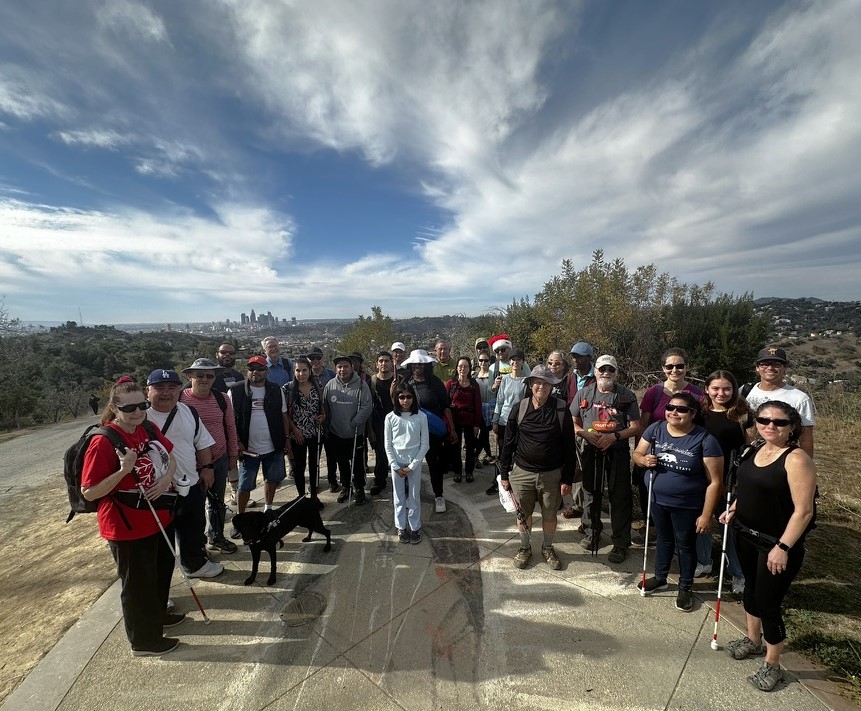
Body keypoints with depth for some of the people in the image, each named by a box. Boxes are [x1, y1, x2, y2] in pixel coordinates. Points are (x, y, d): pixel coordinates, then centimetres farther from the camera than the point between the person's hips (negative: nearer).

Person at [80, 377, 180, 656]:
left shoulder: (148, 429, -4)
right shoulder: (103, 442, -23)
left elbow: (170, 458, 8)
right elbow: (88, 493, -19)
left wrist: (166, 479, -11)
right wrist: (123, 471, -33)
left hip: (160, 518, 7)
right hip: (128, 528, -7)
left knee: (162, 570, 26)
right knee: (138, 582, 11)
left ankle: (158, 615, 51)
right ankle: (144, 640, 34)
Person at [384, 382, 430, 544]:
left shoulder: (421, 417, -9)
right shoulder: (390, 417, -7)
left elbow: (425, 444, -7)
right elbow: (388, 445, -3)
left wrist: (412, 466, -10)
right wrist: (396, 466, -9)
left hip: (415, 463, -1)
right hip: (396, 463, 1)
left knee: (414, 497, 10)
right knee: (399, 497, 13)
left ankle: (415, 528, 27)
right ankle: (401, 527, 29)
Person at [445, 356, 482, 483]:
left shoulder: (474, 384, 1)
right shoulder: (450, 383, -3)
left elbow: (478, 405, 0)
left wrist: (477, 424, -5)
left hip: (470, 421, 1)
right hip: (454, 420, -1)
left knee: (470, 446, 9)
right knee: (455, 446, 9)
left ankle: (469, 471, 26)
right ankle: (457, 471, 24)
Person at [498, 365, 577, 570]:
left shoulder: (561, 410, -9)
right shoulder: (519, 409, -6)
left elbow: (569, 447, -5)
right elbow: (508, 443, 0)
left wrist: (567, 479, -5)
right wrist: (504, 474, 2)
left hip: (552, 474, -1)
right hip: (522, 472, 1)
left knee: (549, 514, 16)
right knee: (523, 514, 15)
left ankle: (547, 548, 41)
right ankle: (525, 547, 39)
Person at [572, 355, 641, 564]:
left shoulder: (627, 396, -3)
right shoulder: (584, 393, 1)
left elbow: (636, 427, -3)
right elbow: (572, 422, 5)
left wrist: (615, 436, -19)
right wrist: (586, 433, -14)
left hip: (618, 452, -2)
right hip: (591, 451, 2)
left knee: (620, 497, 5)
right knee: (591, 493, 14)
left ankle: (621, 543, 20)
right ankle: (591, 532, 35)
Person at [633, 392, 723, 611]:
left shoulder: (705, 440, -20)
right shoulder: (655, 429, -9)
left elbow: (714, 482, -16)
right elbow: (637, 453, 4)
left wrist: (706, 514, -15)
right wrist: (644, 460, -20)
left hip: (687, 505, -3)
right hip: (658, 500, 4)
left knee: (685, 545, 17)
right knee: (663, 539, 23)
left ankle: (685, 588, 38)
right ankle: (659, 578, 44)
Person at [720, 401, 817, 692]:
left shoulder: (796, 459, -21)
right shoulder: (758, 450, 1)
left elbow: (803, 511, -22)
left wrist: (783, 547, -23)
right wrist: (734, 509, 6)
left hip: (776, 543, -7)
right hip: (747, 535, 8)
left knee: (768, 603, 4)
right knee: (751, 588, 23)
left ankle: (772, 666, 27)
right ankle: (753, 640, 46)